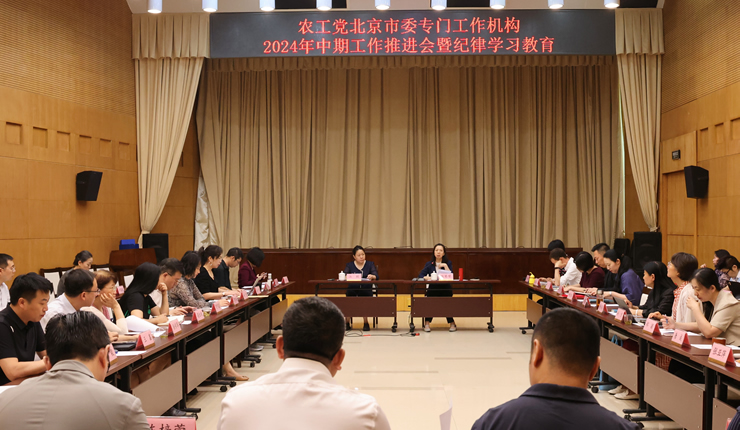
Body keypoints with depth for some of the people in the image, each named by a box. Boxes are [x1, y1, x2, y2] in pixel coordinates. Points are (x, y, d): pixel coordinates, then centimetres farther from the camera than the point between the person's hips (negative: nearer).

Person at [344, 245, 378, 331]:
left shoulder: (370, 264, 12)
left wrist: (372, 276, -29)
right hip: (352, 290, 1)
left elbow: (376, 276, -4)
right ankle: (348, 323, -11)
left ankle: (366, 323, -14)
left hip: (366, 290, 0)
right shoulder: (349, 265, 12)